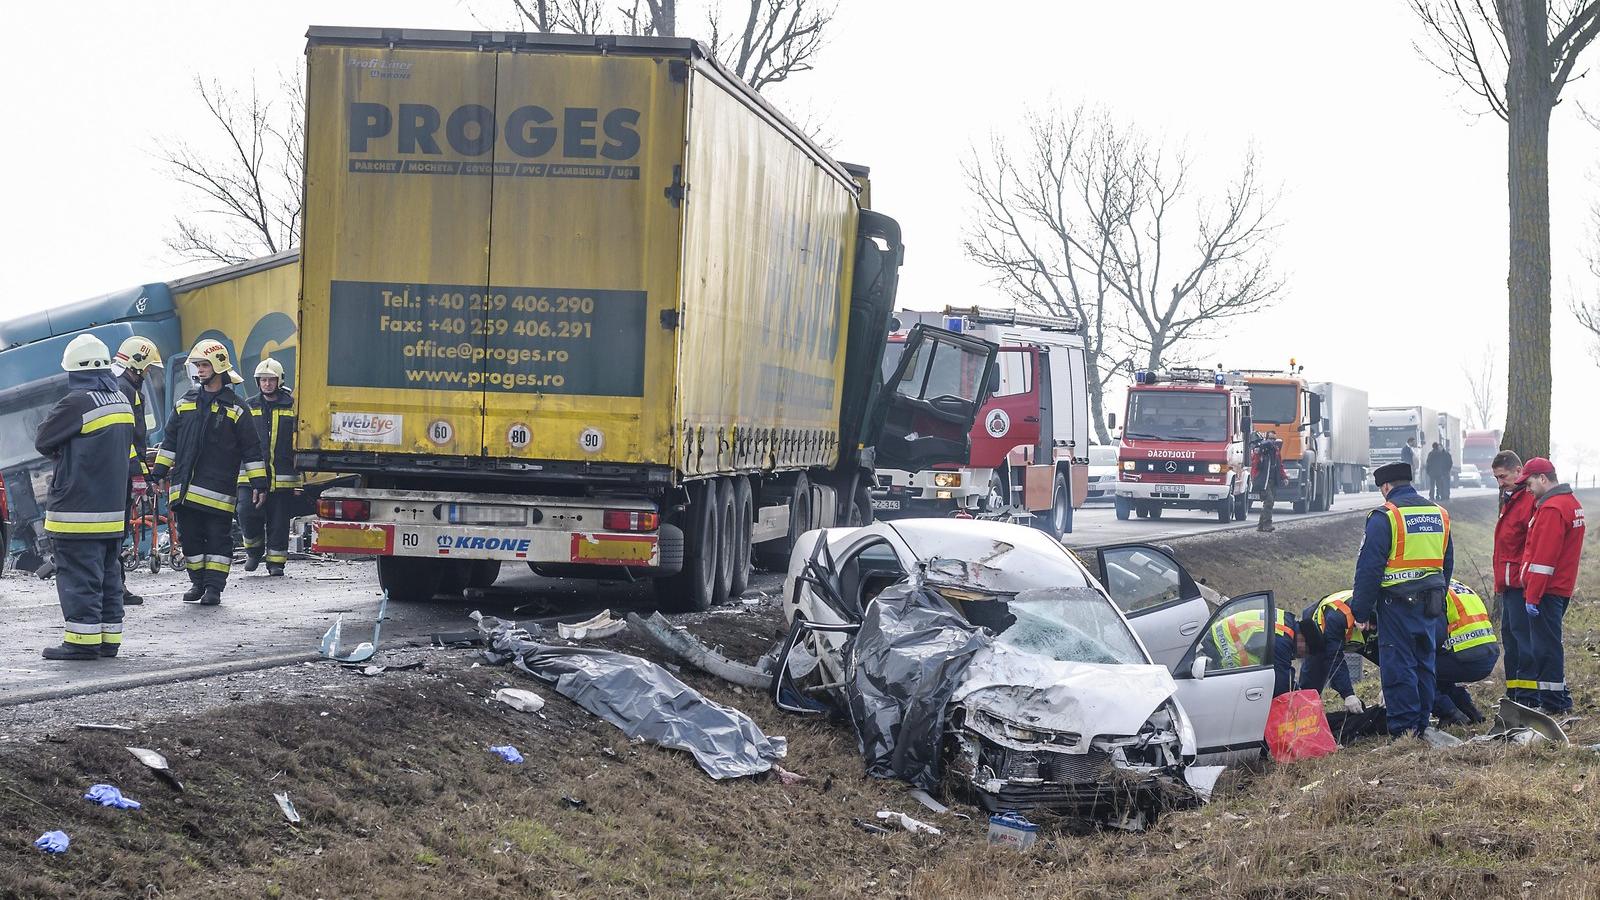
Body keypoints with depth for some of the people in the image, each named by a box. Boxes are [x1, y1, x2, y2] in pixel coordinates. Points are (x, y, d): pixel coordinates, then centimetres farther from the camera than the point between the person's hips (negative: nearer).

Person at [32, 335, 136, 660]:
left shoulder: (77, 402, -16)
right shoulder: (122, 402, 10)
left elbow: (43, 441, -9)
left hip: (77, 510, -8)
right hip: (113, 509, 8)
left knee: (79, 576, -4)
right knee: (108, 575, 13)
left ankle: (82, 641, -4)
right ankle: (109, 637, 17)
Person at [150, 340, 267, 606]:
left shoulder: (234, 408, 1)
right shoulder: (186, 403, 14)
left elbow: (251, 449, 2)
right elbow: (170, 441, 19)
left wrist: (259, 483, -2)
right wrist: (158, 473, 13)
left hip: (218, 490, -4)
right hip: (185, 488, 4)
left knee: (218, 537, -3)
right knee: (189, 537, 7)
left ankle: (214, 586, 1)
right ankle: (197, 581, 19)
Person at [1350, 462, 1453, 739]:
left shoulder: (1385, 517, -10)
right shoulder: (1439, 514, 12)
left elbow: (1369, 568, -12)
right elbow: (1447, 564, 20)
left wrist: (1361, 611, -7)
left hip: (1397, 604, -7)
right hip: (1431, 606, 7)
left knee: (1398, 667, -2)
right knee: (1424, 664, 14)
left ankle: (1404, 727, -2)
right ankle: (1423, 724, 18)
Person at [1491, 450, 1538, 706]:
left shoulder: (1530, 500, -14)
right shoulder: (1510, 500, 20)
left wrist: (1523, 578, -25)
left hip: (1520, 583, -11)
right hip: (1508, 583, 11)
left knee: (1522, 635, -10)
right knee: (1509, 635, 14)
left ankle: (1528, 696, -8)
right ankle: (1513, 692, 20)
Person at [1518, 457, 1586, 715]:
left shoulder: (1551, 509, -17)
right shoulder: (1571, 502, 16)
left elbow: (1544, 557, -21)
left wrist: (1532, 595, -19)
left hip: (1546, 589, -10)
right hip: (1562, 587, 10)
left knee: (1545, 647, -6)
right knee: (1549, 645, 17)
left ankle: (1553, 704, -3)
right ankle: (1561, 700, 22)